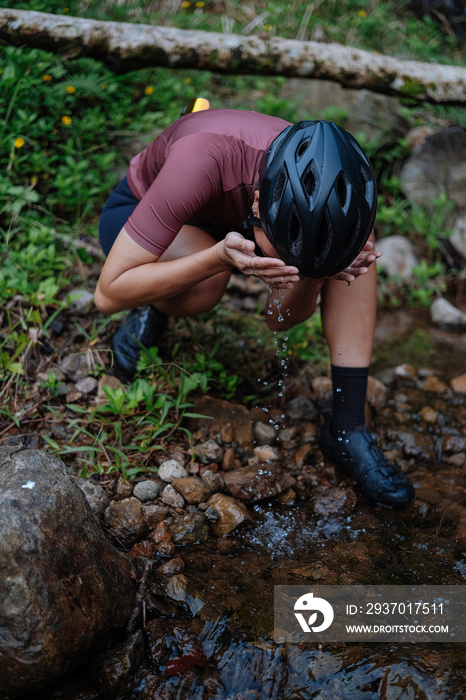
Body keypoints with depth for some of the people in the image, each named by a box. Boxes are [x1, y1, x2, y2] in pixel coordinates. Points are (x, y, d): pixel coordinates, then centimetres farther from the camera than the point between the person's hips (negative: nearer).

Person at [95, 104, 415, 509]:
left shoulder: (326, 181, -27)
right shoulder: (201, 162, -41)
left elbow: (283, 317, -16)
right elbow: (109, 292, -36)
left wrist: (313, 269, -37)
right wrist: (220, 257, -46)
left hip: (226, 220, 3)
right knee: (208, 284, -37)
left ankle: (347, 426, -14)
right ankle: (153, 311, -1)